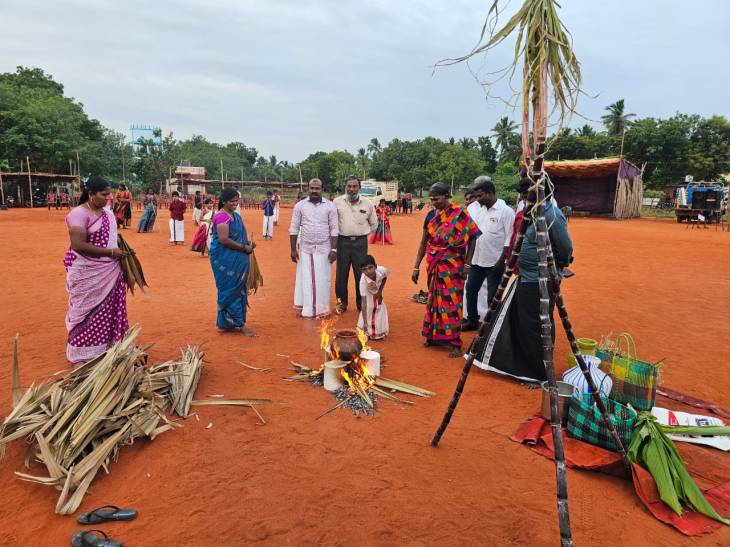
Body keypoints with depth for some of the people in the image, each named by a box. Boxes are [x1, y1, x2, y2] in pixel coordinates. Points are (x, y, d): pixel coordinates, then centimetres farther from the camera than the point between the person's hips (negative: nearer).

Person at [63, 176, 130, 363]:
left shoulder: (108, 213, 9)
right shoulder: (79, 214, -15)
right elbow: (79, 245, -22)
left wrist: (121, 251, 4)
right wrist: (111, 252, -19)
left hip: (109, 272, 7)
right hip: (88, 274, -7)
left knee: (108, 311, 12)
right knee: (89, 313, 4)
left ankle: (107, 347, 24)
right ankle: (83, 354, 18)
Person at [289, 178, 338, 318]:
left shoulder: (330, 206, -2)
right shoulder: (300, 206, 0)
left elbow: (334, 229, -2)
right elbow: (294, 229, 2)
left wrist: (334, 249, -7)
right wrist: (293, 249, -2)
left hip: (324, 249, 0)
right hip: (306, 249, 1)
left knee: (322, 279, 5)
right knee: (305, 279, 4)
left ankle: (321, 308, 16)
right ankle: (305, 308, 14)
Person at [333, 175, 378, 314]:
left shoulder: (367, 204, 2)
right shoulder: (337, 202, -2)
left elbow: (374, 224, 14)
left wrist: (363, 234, 7)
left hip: (360, 242, 1)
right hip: (343, 241, 0)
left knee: (361, 274, 5)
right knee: (341, 273, 6)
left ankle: (362, 303, 18)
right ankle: (342, 302, 21)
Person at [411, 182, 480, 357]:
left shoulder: (460, 214, -9)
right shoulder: (431, 215, 5)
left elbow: (472, 239, -7)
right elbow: (424, 243, 10)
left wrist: (467, 265, -13)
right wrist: (416, 267, 7)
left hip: (453, 267, -5)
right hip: (434, 266, 5)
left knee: (451, 302, -3)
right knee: (434, 299, 12)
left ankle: (455, 342, 5)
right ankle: (434, 336, 26)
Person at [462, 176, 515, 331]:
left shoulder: (506, 211, -11)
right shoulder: (477, 208, 8)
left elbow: (509, 239, -14)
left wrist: (502, 261, -18)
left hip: (495, 263, -7)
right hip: (477, 260, 7)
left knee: (492, 296, 2)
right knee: (471, 290, 16)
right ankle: (472, 320, 33)